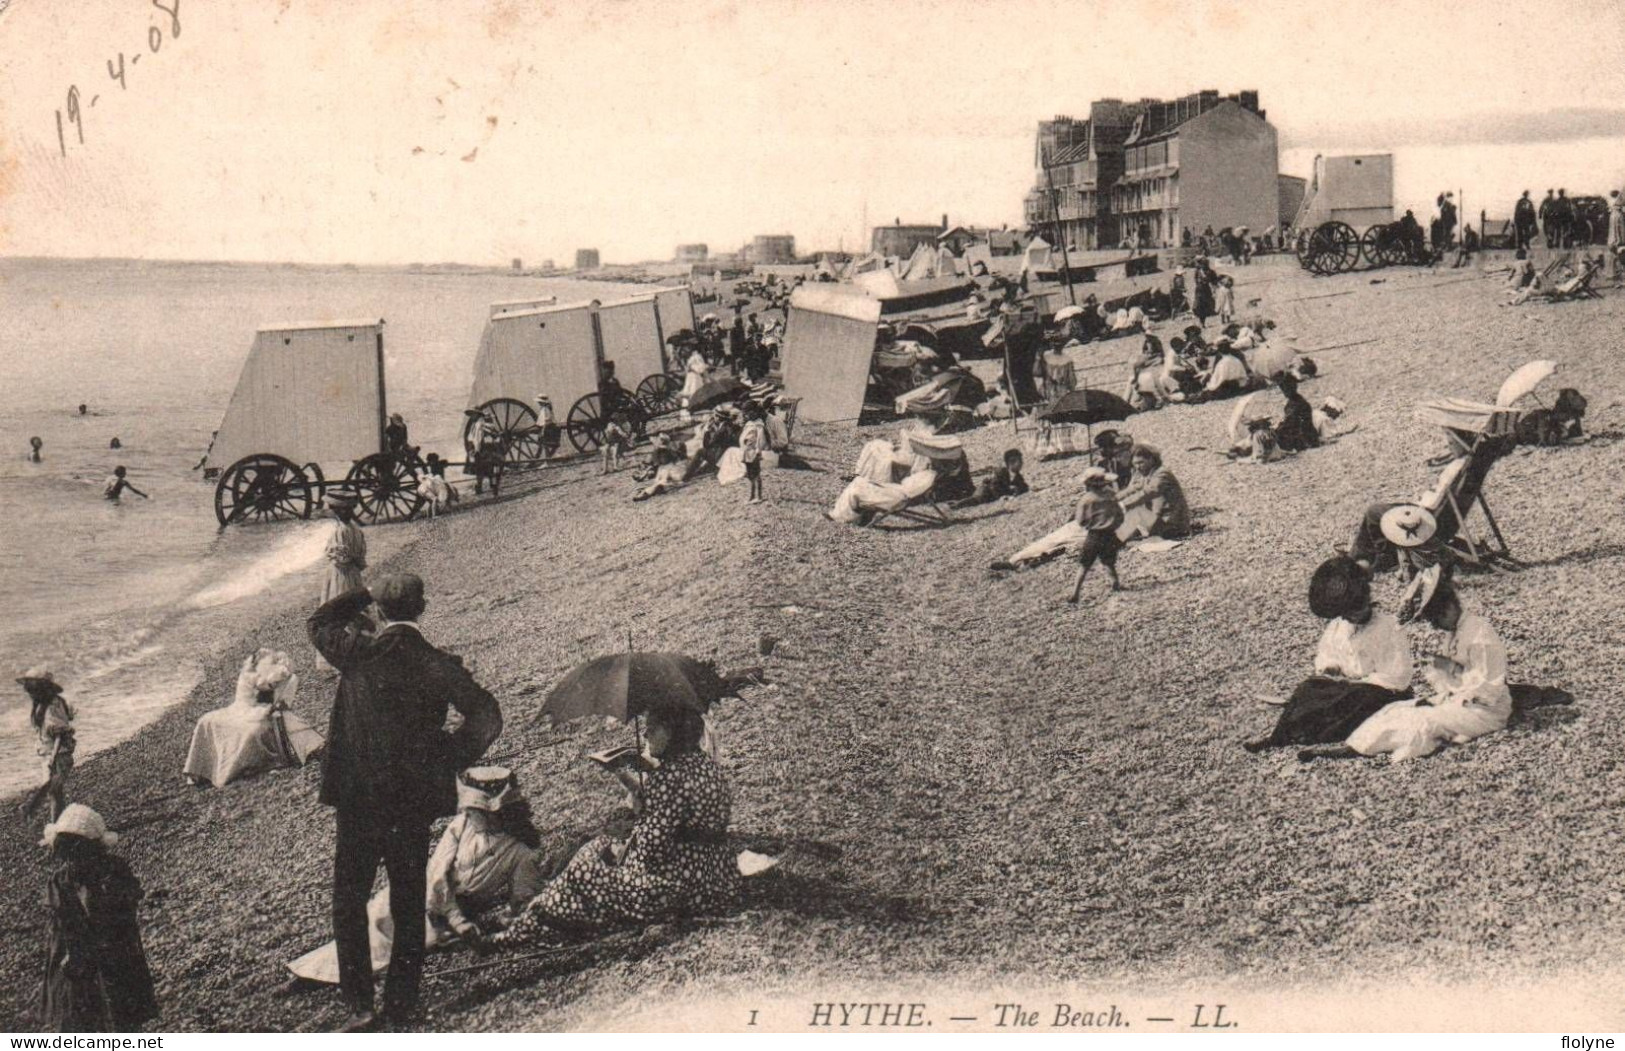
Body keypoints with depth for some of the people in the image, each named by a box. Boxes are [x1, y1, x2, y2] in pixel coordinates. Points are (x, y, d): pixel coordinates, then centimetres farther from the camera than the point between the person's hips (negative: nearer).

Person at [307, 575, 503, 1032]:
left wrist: (363, 595, 13)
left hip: (357, 801, 0)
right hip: (414, 802, 1)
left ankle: (361, 1005, 6)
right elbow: (486, 716, -18)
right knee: (408, 905, 14)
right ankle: (400, 1002, 19)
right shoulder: (437, 665, -10)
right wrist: (450, 758, -6)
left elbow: (318, 622, 13)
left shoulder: (356, 654, -8)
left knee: (348, 902, 11)